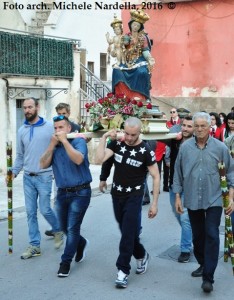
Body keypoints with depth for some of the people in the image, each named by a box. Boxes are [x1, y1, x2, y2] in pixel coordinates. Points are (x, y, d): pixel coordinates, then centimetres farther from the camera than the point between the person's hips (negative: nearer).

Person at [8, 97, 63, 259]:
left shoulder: (50, 127, -6)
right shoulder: (22, 130, 8)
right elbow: (20, 155, 13)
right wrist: (14, 171, 2)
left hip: (44, 176, -4)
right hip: (28, 177, 4)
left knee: (45, 209, -1)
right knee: (31, 212, 6)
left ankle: (58, 230, 29)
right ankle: (35, 245, 16)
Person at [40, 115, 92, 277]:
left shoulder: (78, 141, -9)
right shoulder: (54, 145, 7)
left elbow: (78, 159, -27)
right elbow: (44, 164, -4)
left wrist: (64, 140, -24)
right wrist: (52, 145, -11)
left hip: (80, 192, -6)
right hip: (62, 192, 6)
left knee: (72, 228, -4)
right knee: (65, 227, 16)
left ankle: (65, 262, 9)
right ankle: (81, 243, 44)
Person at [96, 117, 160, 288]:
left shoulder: (145, 150, -13)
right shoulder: (116, 143, -4)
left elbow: (156, 177, -9)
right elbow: (100, 159, -15)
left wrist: (154, 203, -11)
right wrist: (104, 138, -18)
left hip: (134, 196, -4)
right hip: (116, 195, 4)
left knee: (128, 233, -7)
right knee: (127, 232, 15)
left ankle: (123, 271, 3)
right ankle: (141, 255, 38)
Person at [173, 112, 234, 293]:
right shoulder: (185, 147, -3)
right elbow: (178, 173, 4)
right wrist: (178, 197, 3)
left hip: (213, 200, -2)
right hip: (192, 200, 2)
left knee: (212, 236, -6)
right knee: (197, 236, 15)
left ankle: (208, 277, 0)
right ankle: (203, 264, 36)